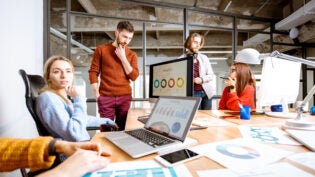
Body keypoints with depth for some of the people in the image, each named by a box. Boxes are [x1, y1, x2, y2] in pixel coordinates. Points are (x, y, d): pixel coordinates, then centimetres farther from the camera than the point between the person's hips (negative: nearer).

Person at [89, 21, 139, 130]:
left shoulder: (132, 55, 9)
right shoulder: (101, 49, 5)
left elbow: (134, 76, -1)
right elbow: (93, 72, 3)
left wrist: (123, 58, -6)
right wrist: (96, 94, -3)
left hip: (125, 97, 2)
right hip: (105, 97, -1)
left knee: (122, 129, 5)